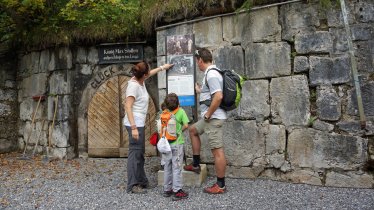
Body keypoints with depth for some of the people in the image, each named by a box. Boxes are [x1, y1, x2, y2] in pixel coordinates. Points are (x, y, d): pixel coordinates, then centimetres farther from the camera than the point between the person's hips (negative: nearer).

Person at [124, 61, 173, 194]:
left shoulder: (140, 80, 6)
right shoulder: (133, 85, -19)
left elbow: (150, 74, 31)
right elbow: (128, 107, -23)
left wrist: (162, 67, 39)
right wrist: (134, 128, -27)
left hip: (139, 123, 10)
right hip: (135, 124, -10)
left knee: (140, 153, 16)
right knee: (135, 153, -4)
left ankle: (141, 181, 28)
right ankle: (132, 186, 5)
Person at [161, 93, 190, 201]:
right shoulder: (181, 111, -9)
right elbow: (186, 125, -13)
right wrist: (180, 130, 5)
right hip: (177, 143, -4)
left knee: (167, 167, 14)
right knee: (177, 168, 3)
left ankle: (167, 189, 24)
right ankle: (177, 191, 7)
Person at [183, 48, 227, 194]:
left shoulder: (211, 75, -18)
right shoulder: (211, 73, 14)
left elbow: (218, 97, -28)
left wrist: (207, 114, -19)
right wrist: (201, 91, 31)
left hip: (214, 118, -11)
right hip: (210, 117, 11)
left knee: (217, 150, -4)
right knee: (193, 130, 27)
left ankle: (220, 185, 6)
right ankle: (196, 165, 34)